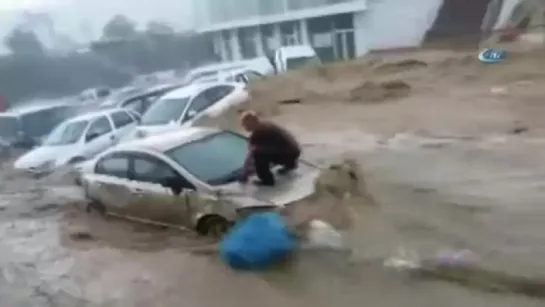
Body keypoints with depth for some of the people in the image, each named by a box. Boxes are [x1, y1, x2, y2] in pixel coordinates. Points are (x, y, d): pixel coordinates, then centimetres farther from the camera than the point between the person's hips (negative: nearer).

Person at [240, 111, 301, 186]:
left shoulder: (257, 133, -13)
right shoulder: (265, 126, 14)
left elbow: (250, 155, -10)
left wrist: (245, 174, -1)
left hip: (289, 153, -10)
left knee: (258, 153, -20)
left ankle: (267, 180, -7)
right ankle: (290, 164, 35)